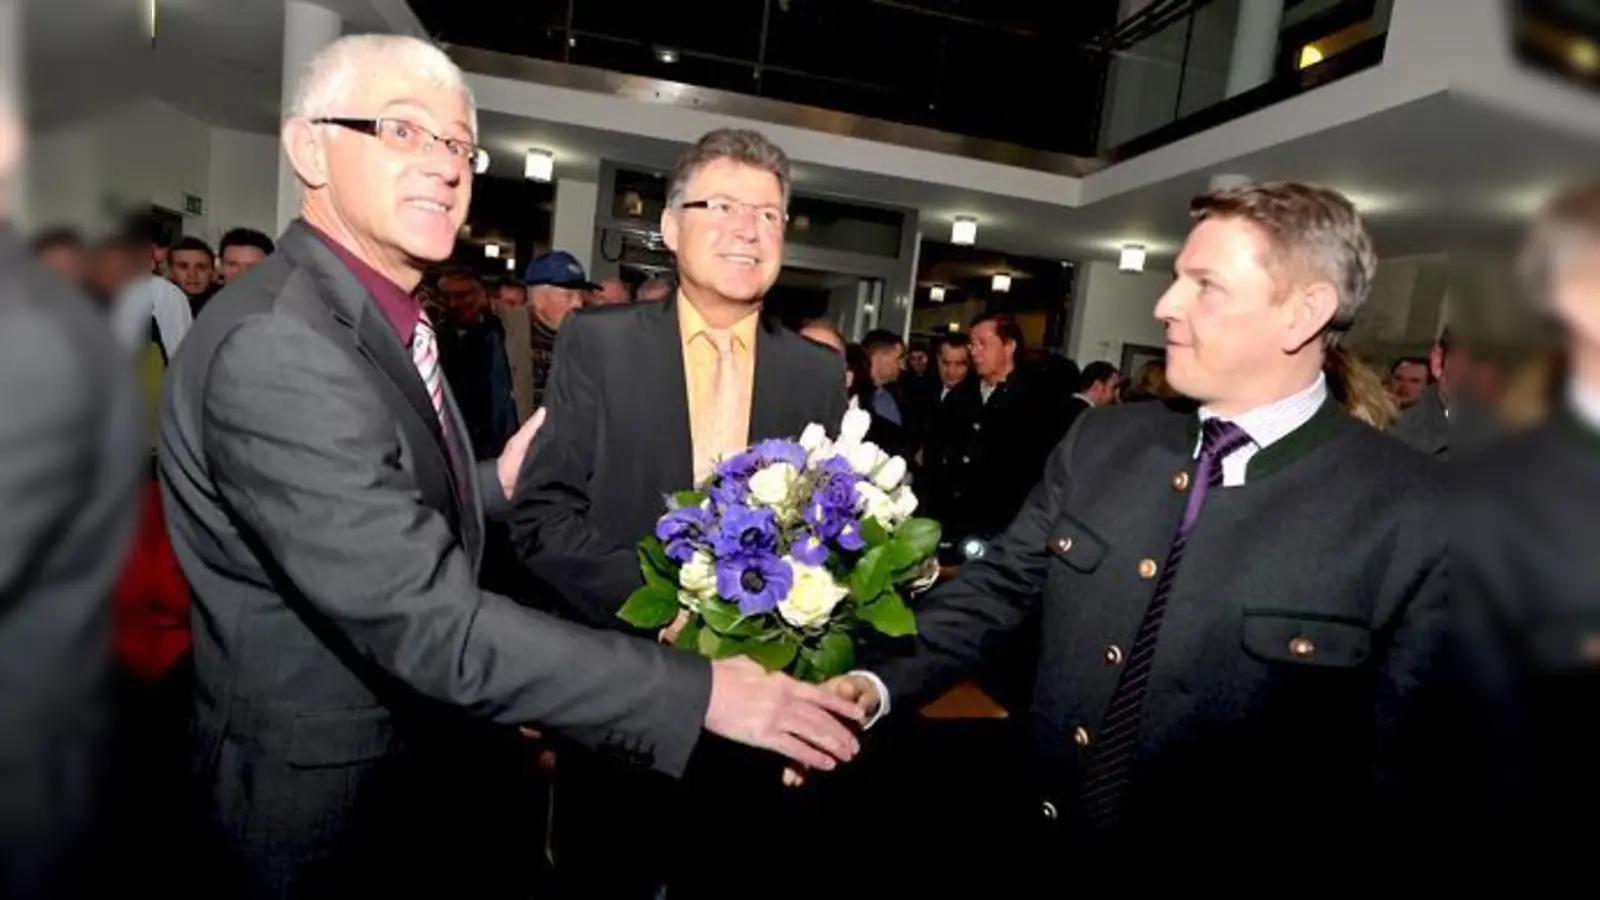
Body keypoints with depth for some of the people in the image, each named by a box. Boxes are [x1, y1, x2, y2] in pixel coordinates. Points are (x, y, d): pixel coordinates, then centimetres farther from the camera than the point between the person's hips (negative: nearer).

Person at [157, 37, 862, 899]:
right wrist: (699, 691, -31)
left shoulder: (376, 321, 4)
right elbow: (427, 622, -32)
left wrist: (497, 485, 3)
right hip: (327, 812, -8)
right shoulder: (274, 344, -27)